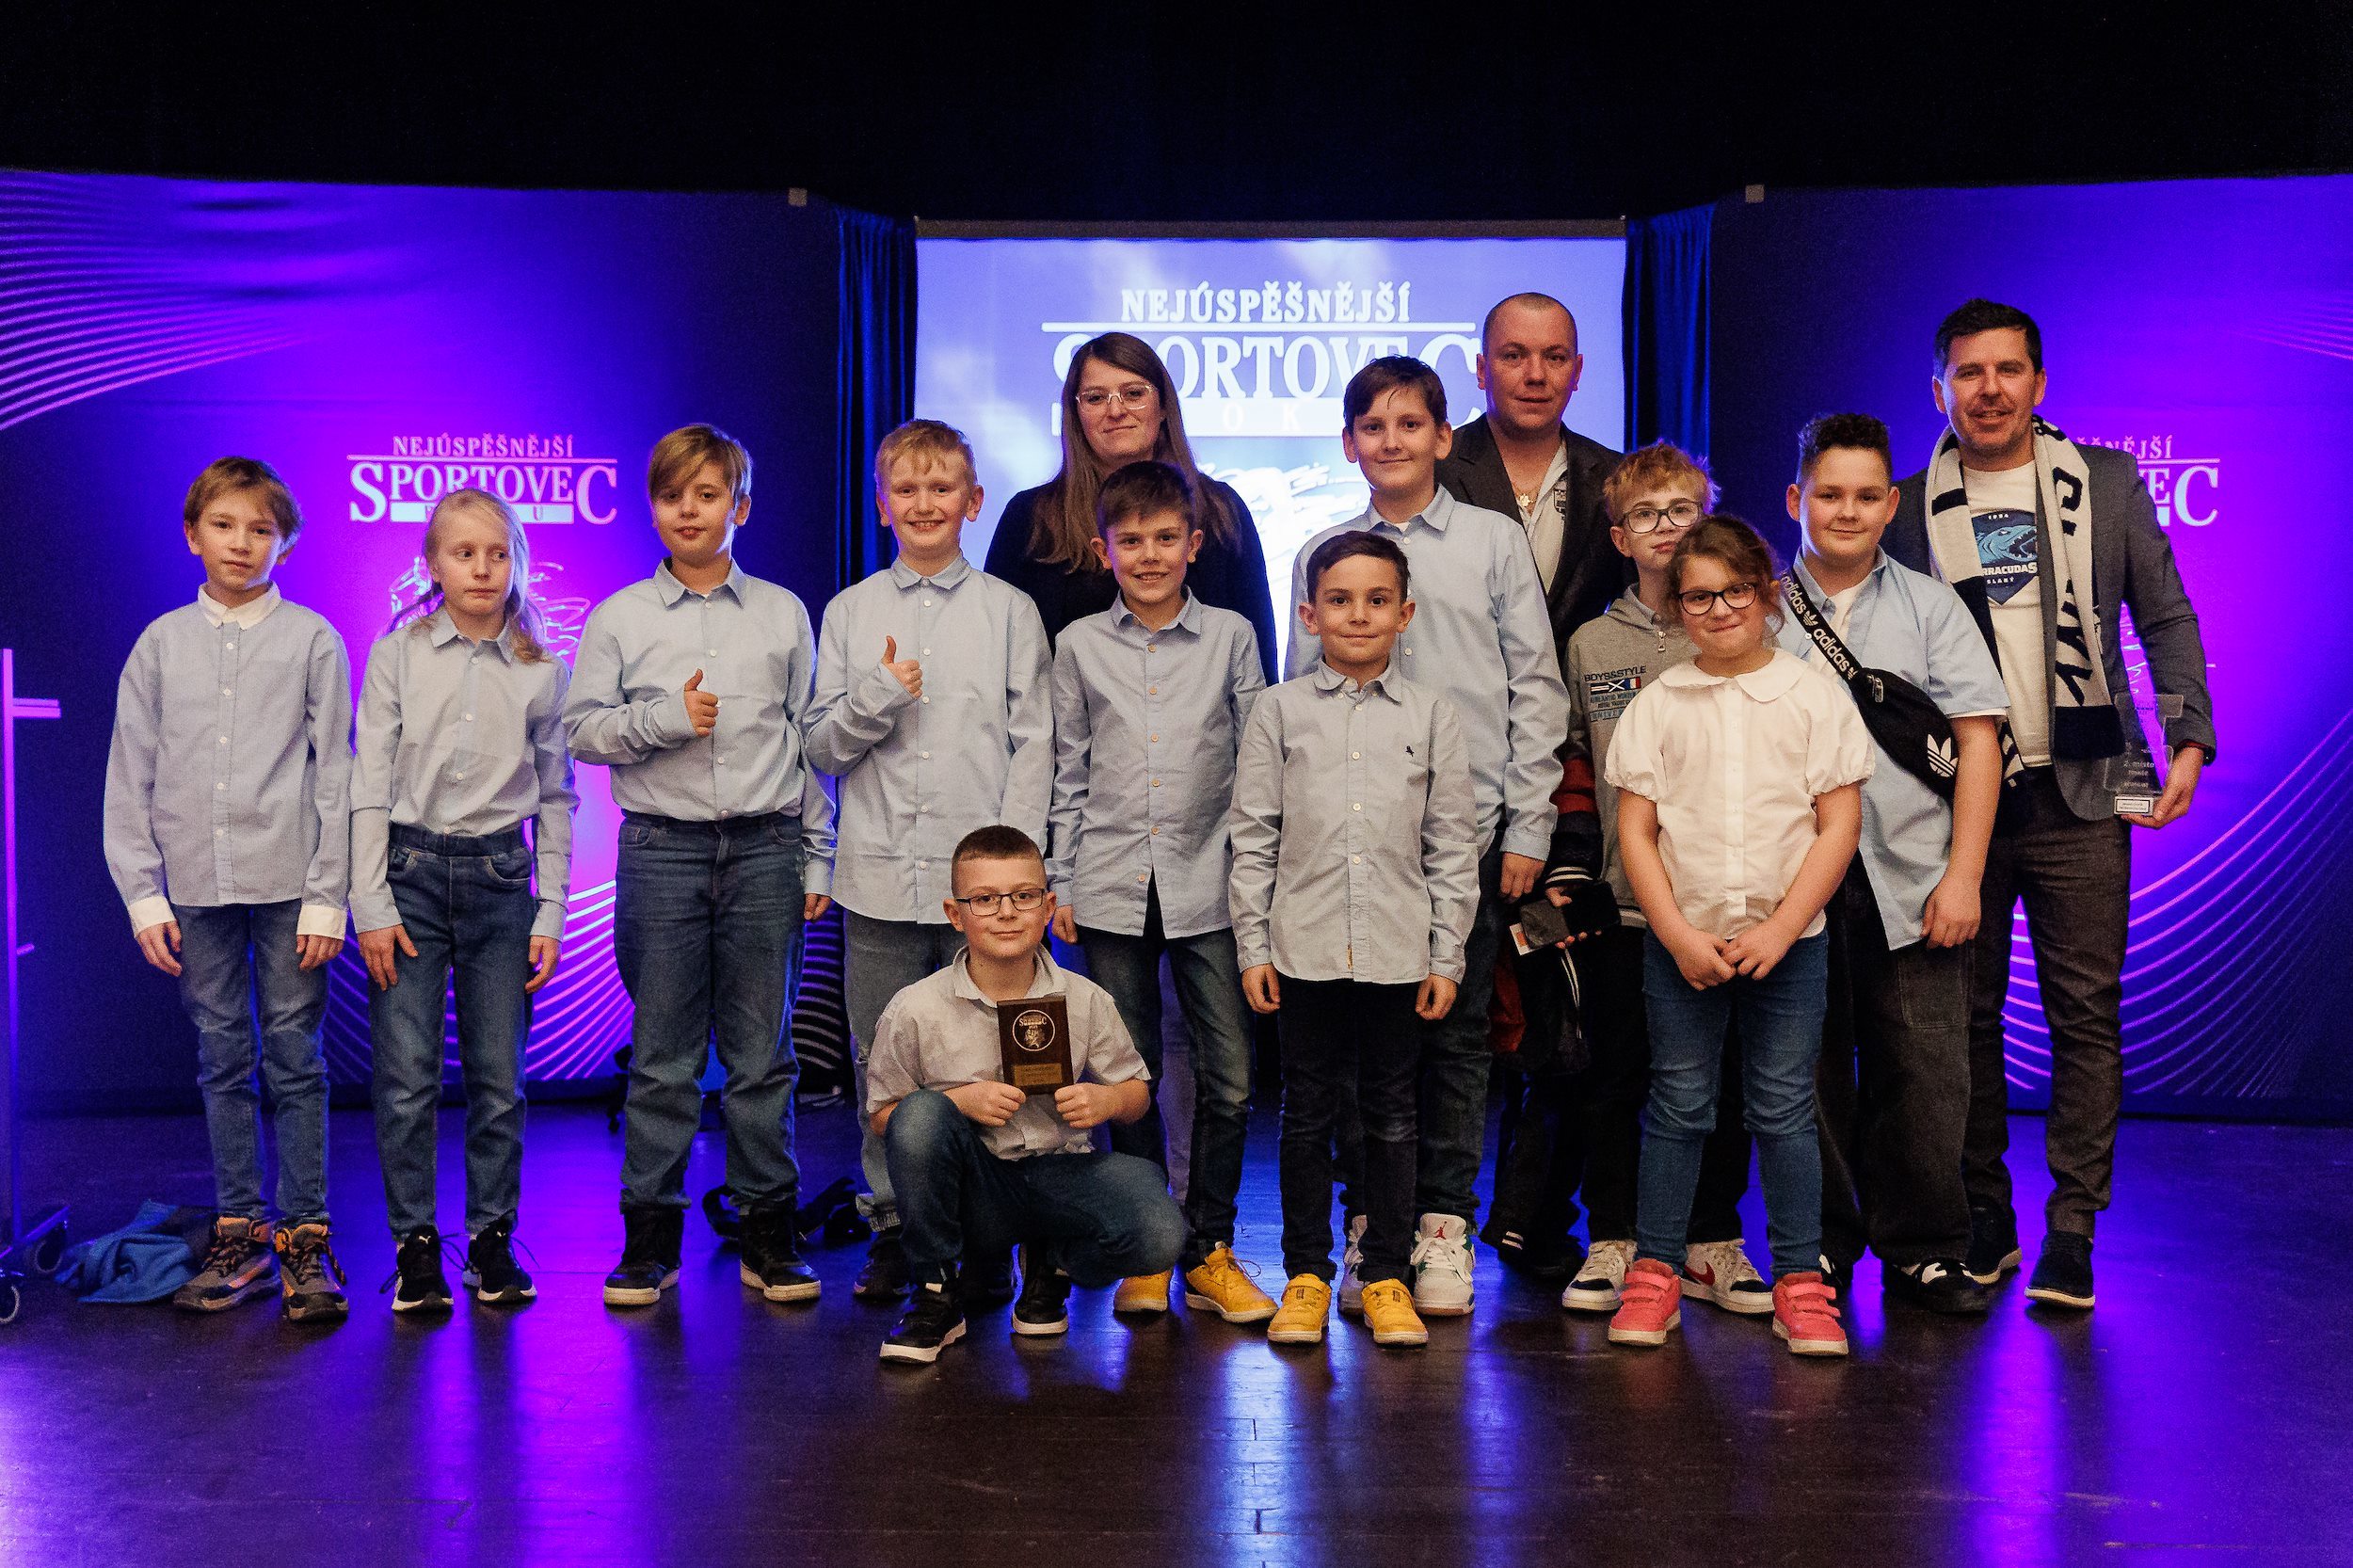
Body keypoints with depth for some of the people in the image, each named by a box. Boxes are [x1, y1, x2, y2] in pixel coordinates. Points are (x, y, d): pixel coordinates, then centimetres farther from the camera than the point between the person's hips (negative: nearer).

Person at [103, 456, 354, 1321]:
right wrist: (143, 893, 1)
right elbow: (129, 779, 9)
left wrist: (326, 896, -6)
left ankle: (305, 1236, 9)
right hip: (196, 886, 3)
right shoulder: (161, 643, 8)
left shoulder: (312, 639, 2)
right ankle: (240, 1233, 18)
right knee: (222, 1062, 9)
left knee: (294, 1059, 1)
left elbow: (336, 774, -1)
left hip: (287, 884, -2)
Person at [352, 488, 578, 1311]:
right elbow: (369, 784, 0)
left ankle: (492, 1238, 17)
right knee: (407, 1077, -2)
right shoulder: (397, 654, 2)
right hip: (409, 872, -1)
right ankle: (416, 1243, 12)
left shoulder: (543, 670, 5)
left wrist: (551, 912, 4)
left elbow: (556, 797, 8)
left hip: (501, 877, 1)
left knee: (499, 1077, 4)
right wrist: (371, 903, -6)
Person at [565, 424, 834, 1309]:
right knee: (662, 1055, 3)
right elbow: (580, 730, 4)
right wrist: (666, 716, -11)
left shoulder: (783, 613, 9)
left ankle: (768, 1232, 14)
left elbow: (811, 739, 10)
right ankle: (651, 1236, 13)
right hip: (662, 847, 0)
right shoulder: (619, 617, 7)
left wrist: (817, 858, 7)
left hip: (765, 847, 1)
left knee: (761, 1053, 4)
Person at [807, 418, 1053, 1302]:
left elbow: (1033, 746, 2)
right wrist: (876, 697, -11)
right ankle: (893, 1223, 20)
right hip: (879, 873, 2)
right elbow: (821, 745, 9)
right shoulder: (851, 611, 10)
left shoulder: (1009, 610, 5)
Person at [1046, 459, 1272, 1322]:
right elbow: (1067, 774, 9)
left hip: (1208, 888, 0)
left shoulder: (1230, 636, 4)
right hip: (1111, 892, 1)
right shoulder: (1080, 645, 6)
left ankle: (1208, 1249, 14)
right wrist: (1060, 882, 6)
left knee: (1229, 1078, -1)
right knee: (1128, 1080, 8)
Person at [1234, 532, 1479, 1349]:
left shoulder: (1430, 713, 5)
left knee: (1391, 1116, 8)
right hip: (1305, 946, 0)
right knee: (1308, 1113, 7)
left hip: (1398, 950, 1)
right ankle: (1306, 1274, 19)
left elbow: (1453, 843, 5)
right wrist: (1253, 946, -1)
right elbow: (1253, 836, 3)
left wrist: (1447, 956, 1)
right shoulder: (1280, 710, 3)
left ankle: (1386, 1275, 19)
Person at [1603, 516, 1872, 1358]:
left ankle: (1800, 1282, 14)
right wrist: (1678, 934, -10)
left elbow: (1839, 823, -3)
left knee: (1785, 1111, 4)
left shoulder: (1813, 696, 1)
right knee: (1677, 1108, 6)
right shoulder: (1659, 703, 3)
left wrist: (1779, 929, -11)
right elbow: (1635, 828, 0)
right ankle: (1655, 1273, 15)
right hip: (1679, 940, 1)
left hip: (1789, 940, 0)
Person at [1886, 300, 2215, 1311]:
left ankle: (2071, 1230, 7)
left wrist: (2188, 736, -1)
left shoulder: (2108, 482, 9)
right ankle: (1983, 1218, 17)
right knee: (1967, 1013, 5)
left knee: (2086, 1015, -1)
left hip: (2078, 797, 0)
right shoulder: (1909, 507, 7)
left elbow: (2166, 618, 11)